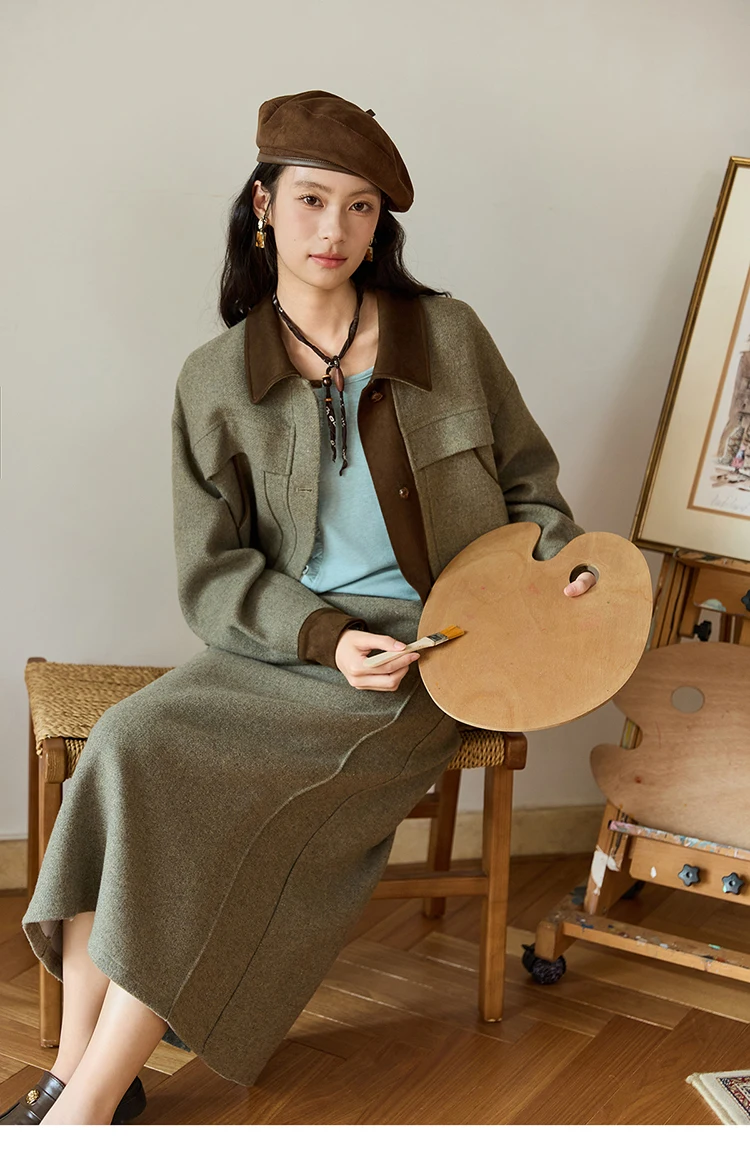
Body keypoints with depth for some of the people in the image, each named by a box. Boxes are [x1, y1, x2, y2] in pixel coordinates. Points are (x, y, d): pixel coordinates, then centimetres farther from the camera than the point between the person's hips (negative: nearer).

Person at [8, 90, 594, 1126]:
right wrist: (326, 638, -16)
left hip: (424, 652, -3)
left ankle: (90, 1101, -19)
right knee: (128, 745, -26)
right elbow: (212, 572, 0)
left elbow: (526, 480, 15)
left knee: (198, 778, -26)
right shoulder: (217, 379, 5)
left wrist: (561, 552, -7)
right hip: (282, 644, 3)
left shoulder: (448, 337, 4)